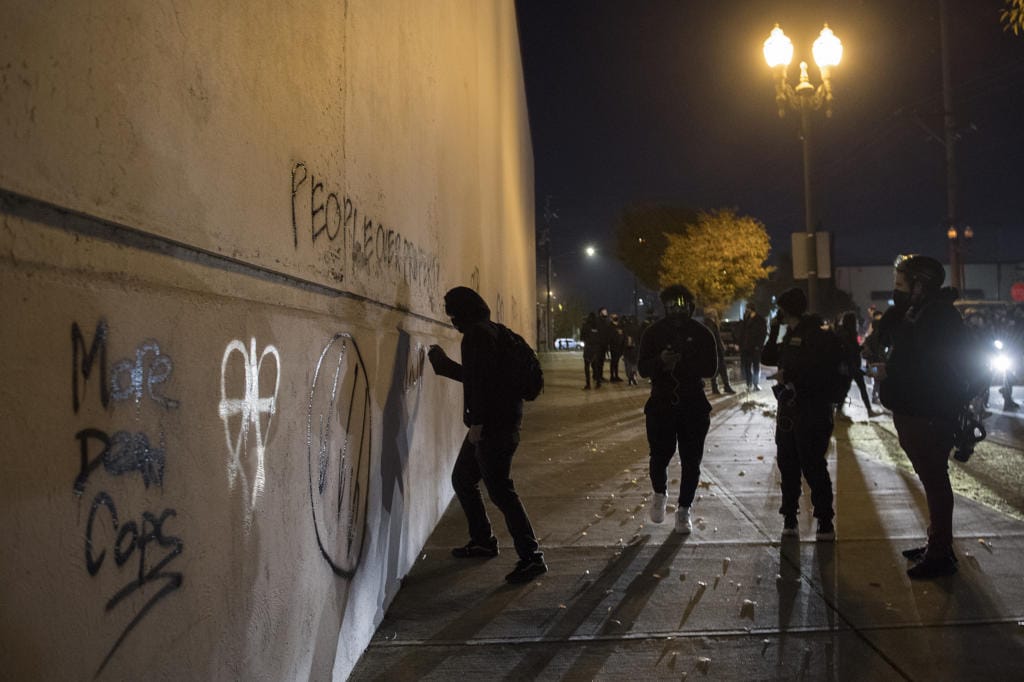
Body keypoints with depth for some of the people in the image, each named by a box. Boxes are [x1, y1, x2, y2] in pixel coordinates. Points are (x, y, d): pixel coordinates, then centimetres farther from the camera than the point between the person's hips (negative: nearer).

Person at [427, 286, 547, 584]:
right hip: (501, 421, 11)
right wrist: (443, 363, 35)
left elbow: (480, 380, -23)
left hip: (492, 426, -11)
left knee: (500, 489, -10)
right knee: (462, 478, 20)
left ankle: (531, 557, -7)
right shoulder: (489, 331, 18)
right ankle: (482, 541, 30)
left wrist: (477, 421, -24)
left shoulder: (477, 334, -13)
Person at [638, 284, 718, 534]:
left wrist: (682, 363, -19)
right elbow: (643, 368, -1)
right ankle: (660, 494, 25)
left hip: (694, 405, 1)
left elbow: (711, 368, -4)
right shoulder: (654, 332, 2)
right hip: (661, 403, 0)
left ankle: (684, 510, 18)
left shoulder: (701, 333, 1)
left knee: (691, 461, 3)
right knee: (659, 456, -5)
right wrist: (661, 361, -23)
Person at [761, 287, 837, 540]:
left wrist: (789, 375, -13)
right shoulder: (791, 336, 17)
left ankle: (825, 523, 2)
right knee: (788, 466, 10)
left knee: (813, 467, -6)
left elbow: (818, 368, -21)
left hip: (811, 412, -8)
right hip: (788, 410, 8)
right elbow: (767, 358, 20)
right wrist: (773, 330, 10)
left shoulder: (817, 335, -10)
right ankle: (789, 519, 18)